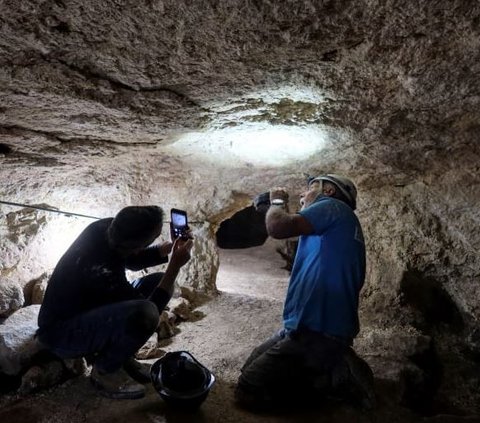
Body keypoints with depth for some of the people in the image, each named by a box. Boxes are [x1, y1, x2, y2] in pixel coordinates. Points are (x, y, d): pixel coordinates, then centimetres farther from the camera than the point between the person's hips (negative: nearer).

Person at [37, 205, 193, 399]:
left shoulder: (107, 227, -14)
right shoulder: (102, 270, -36)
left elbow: (133, 260, 8)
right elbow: (148, 309, -23)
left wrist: (169, 248, -8)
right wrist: (175, 266, -23)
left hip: (85, 307, 9)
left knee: (158, 282, 2)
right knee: (144, 313, -34)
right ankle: (105, 371, -5)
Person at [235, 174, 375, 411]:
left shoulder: (333, 206, -8)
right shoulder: (335, 227, 20)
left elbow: (278, 227, -20)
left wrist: (277, 201, -2)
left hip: (317, 331, -10)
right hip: (320, 327, 10)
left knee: (247, 390, -8)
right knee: (251, 368, 20)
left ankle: (334, 378, -5)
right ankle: (333, 367, 10)